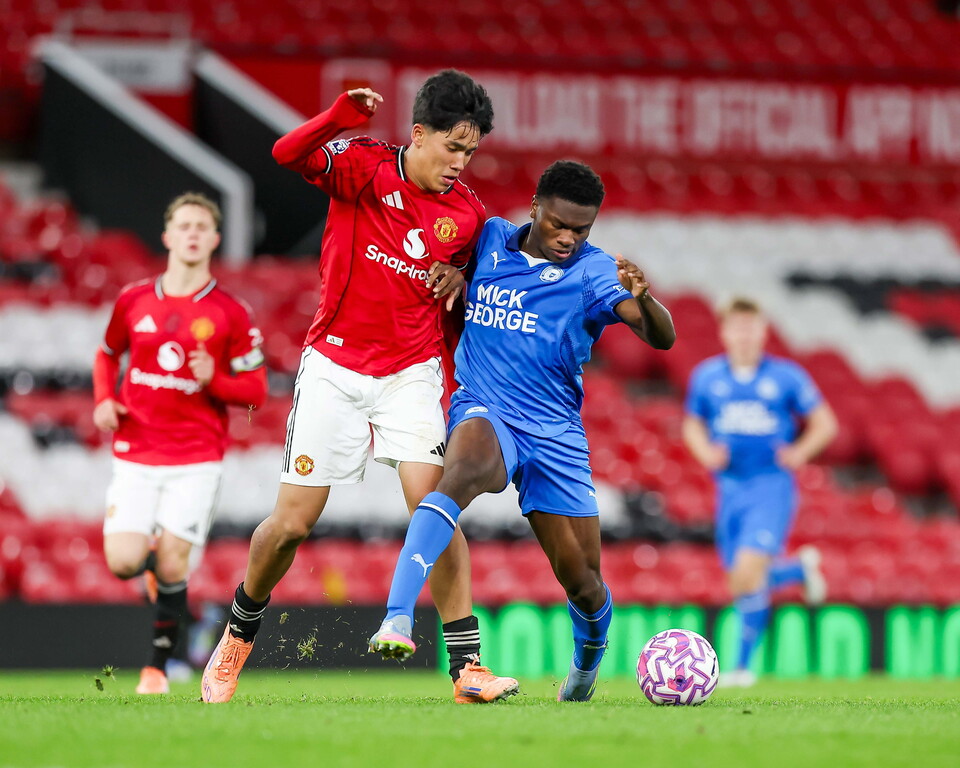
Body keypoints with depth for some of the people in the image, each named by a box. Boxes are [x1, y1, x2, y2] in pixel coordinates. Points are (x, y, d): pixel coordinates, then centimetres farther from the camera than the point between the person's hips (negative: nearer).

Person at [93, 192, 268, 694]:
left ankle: (158, 665, 6)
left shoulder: (230, 314, -1)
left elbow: (255, 391, 2)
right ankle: (156, 556, 26)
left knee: (172, 568, -11)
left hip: (197, 459, -2)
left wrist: (214, 380, -18)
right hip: (136, 456, 2)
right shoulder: (134, 301, 6)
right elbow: (107, 354, 23)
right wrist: (103, 400, 5)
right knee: (123, 562, -11)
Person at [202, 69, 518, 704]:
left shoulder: (467, 212, 1)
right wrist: (345, 115, -43)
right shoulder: (365, 167, -10)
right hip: (336, 366, -2)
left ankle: (468, 665, -14)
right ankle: (240, 634, 28)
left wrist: (457, 279, 1)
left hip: (412, 374, 2)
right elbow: (289, 154, -29)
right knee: (292, 524, 2)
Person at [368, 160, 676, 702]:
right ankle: (397, 620, -51)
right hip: (484, 414, -1)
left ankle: (589, 660, 42)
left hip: (556, 433, 1)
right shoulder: (490, 240, 4)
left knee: (583, 581, 4)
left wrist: (643, 298, -38)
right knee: (466, 469, -38)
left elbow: (662, 338, -15)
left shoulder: (594, 271, -3)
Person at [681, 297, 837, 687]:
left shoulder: (786, 376, -1)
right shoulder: (706, 376, 6)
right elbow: (692, 425, 18)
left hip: (772, 484, -4)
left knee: (748, 573, -19)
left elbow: (824, 424, 6)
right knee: (740, 584, 7)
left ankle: (743, 664, -8)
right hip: (730, 487, 4)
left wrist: (800, 452, -12)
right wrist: (706, 452, -3)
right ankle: (801, 568, 40)